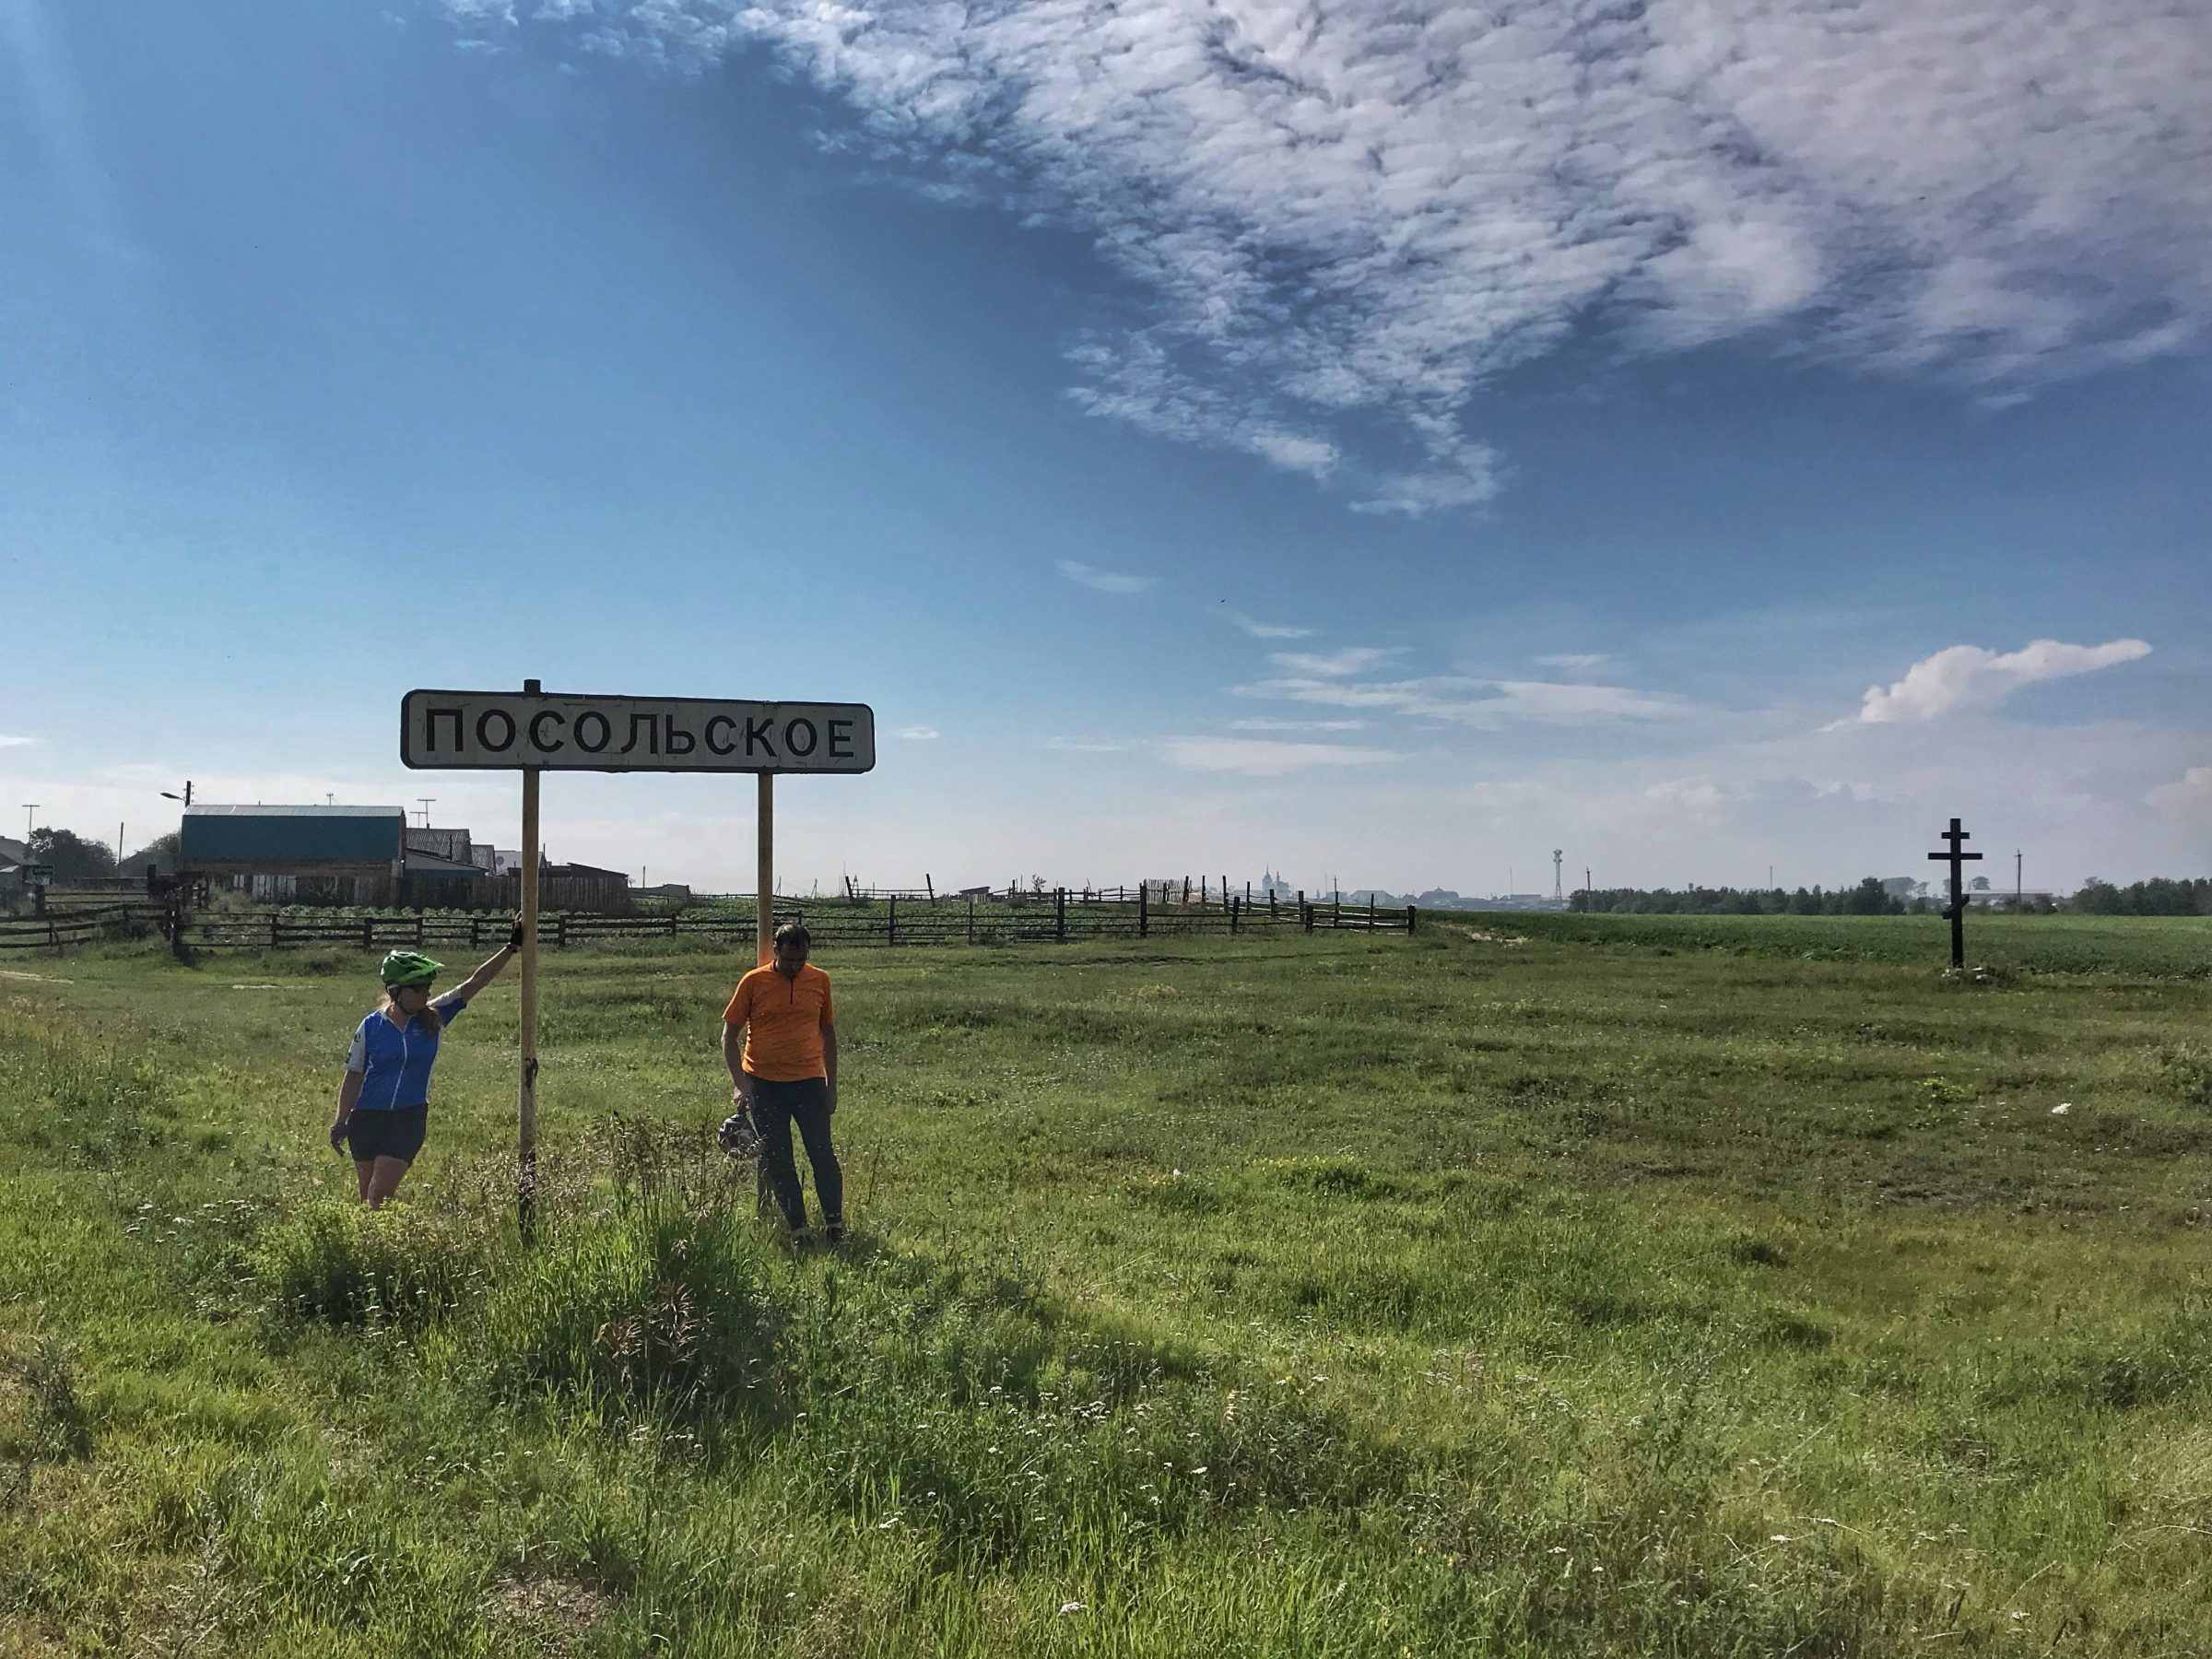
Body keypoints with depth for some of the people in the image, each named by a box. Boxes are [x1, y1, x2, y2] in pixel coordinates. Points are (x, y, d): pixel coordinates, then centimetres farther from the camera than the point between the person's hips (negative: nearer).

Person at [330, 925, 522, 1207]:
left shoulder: (434, 1017, -3)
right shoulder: (371, 1026, -6)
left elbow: (475, 982, -7)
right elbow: (354, 1077, 2)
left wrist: (511, 948, -13)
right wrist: (340, 1123, 2)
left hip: (410, 1118, 0)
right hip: (367, 1117, 0)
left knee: (379, 1194, -9)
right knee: (366, 1196, 11)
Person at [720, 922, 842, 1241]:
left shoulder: (820, 980, 4)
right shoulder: (753, 982, -3)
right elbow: (729, 1036, 1)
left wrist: (831, 1084, 11)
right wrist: (740, 1083, -8)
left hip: (809, 1082, 1)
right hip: (763, 1084, -1)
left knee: (822, 1154, -5)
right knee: (777, 1162, 3)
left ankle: (834, 1224, 9)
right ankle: (798, 1230, 14)